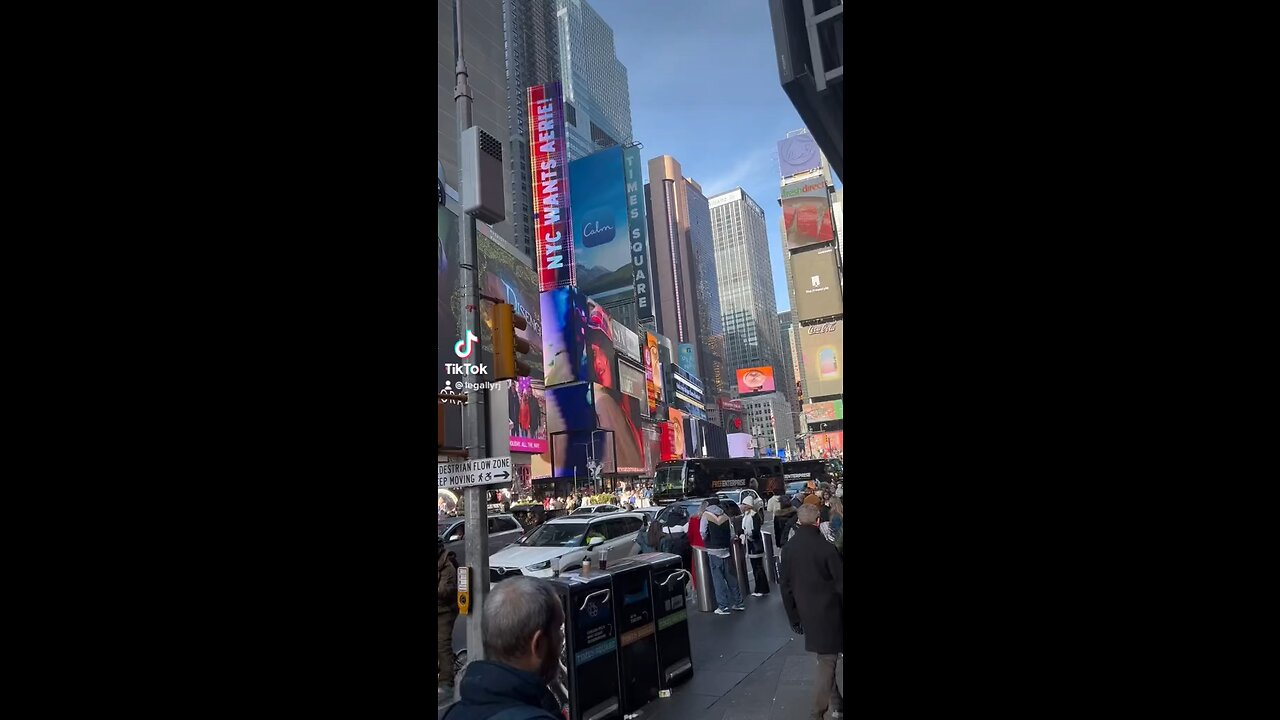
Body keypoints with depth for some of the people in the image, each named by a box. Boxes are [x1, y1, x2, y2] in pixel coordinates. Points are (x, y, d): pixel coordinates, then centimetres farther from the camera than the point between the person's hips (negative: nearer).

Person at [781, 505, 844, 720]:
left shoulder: (788, 549, -3)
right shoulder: (826, 547, -19)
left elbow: (786, 587, 3)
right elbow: (841, 583, -14)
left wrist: (794, 617, 12)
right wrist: (842, 610, 0)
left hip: (806, 613, 5)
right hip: (829, 612, -5)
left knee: (826, 659, 22)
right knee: (827, 662, 7)